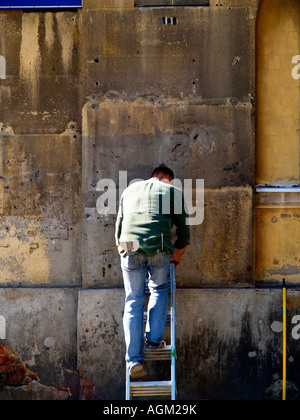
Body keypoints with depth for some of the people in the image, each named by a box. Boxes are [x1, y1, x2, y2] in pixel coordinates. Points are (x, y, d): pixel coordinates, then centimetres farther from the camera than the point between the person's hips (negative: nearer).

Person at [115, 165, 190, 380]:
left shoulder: (130, 190, 28)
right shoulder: (173, 191, 18)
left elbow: (118, 228, 29)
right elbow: (184, 233, 19)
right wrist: (177, 256, 35)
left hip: (129, 247, 2)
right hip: (159, 248, -2)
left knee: (133, 303, 8)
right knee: (159, 290, 24)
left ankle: (134, 360, 3)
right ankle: (154, 339, 19)